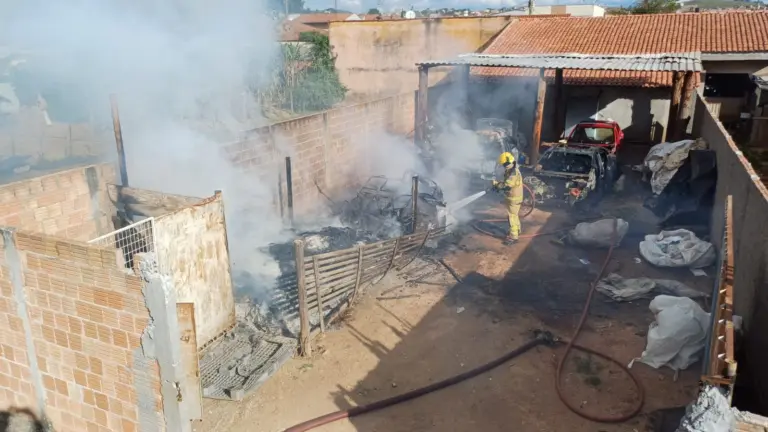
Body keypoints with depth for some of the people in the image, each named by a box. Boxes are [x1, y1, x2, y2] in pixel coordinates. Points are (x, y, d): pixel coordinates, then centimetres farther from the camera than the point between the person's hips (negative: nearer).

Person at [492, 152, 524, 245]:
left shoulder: (514, 173, -27)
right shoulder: (510, 171, 6)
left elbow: (507, 185, -32)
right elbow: (507, 183, 13)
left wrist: (496, 184, -20)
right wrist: (498, 185, -4)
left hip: (514, 198, -10)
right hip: (511, 197, 10)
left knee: (512, 216, -5)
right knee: (514, 215, 24)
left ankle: (513, 236, 0)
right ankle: (516, 230, 41)